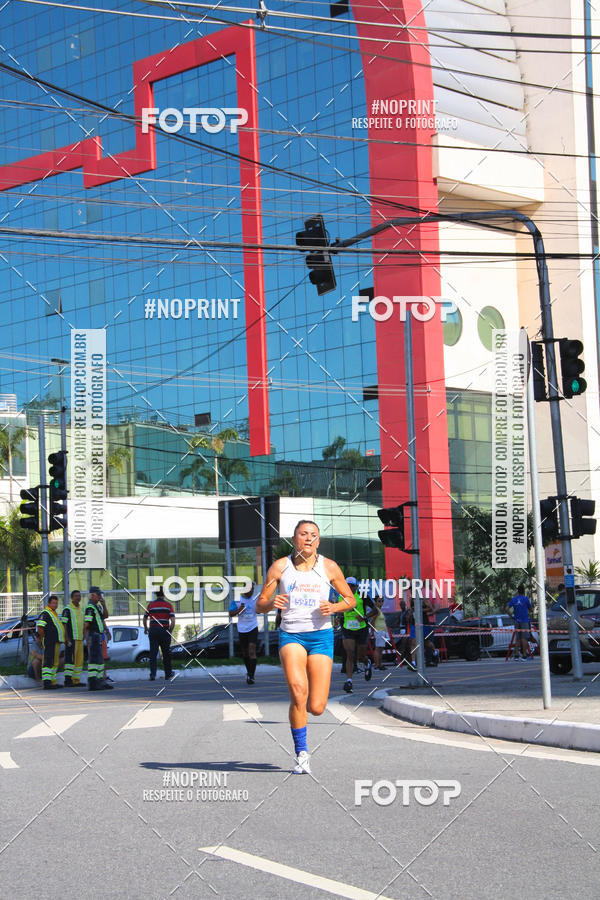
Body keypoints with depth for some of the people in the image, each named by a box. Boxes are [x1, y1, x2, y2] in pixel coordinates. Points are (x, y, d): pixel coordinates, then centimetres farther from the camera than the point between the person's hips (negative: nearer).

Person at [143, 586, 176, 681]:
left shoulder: (151, 604, 5)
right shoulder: (168, 605, 0)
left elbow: (145, 619, 14)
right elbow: (173, 621, -9)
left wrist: (146, 628, 32)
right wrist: (170, 631, 4)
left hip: (153, 630, 1)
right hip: (164, 630, -1)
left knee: (153, 653, -1)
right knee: (166, 653, 11)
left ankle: (153, 674, -15)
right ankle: (168, 674, 19)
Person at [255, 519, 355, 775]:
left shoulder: (329, 567, 5)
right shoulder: (280, 567, 3)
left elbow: (350, 599, 14)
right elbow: (260, 605, 6)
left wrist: (334, 607, -8)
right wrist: (271, 603, -18)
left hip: (321, 635, 1)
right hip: (291, 635, -1)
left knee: (316, 708, -6)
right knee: (298, 691, -26)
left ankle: (299, 704, 33)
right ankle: (302, 754, -14)